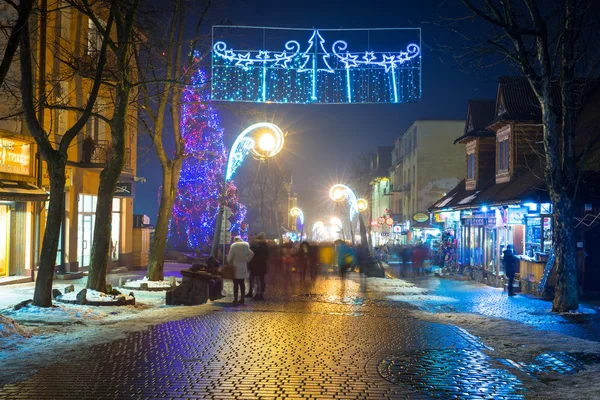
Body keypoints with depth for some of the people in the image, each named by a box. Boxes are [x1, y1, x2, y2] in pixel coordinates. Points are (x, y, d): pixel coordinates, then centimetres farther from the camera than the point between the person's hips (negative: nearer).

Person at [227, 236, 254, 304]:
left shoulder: (233, 246, -7)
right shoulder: (245, 246, 7)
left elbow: (230, 257, -9)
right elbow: (251, 254, 6)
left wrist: (229, 262, 8)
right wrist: (246, 260, 12)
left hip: (236, 267, -4)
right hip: (243, 267, 4)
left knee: (236, 283, -2)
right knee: (242, 283, 8)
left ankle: (235, 299, -3)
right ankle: (242, 299, 8)